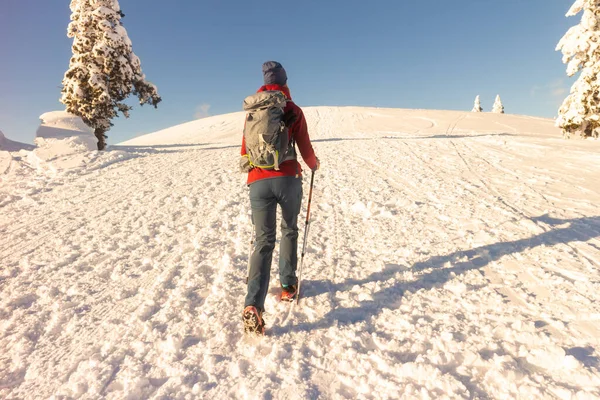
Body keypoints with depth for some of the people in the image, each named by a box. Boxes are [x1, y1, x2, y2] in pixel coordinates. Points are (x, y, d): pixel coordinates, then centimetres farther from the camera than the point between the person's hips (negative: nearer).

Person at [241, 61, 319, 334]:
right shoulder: (293, 110, 5)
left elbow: (245, 150, 16)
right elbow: (305, 149, 3)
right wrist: (314, 164, 25)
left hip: (258, 182, 2)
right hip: (288, 179, -1)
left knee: (264, 241, 0)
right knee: (289, 231, 22)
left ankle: (253, 305, -14)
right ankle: (288, 285, 27)